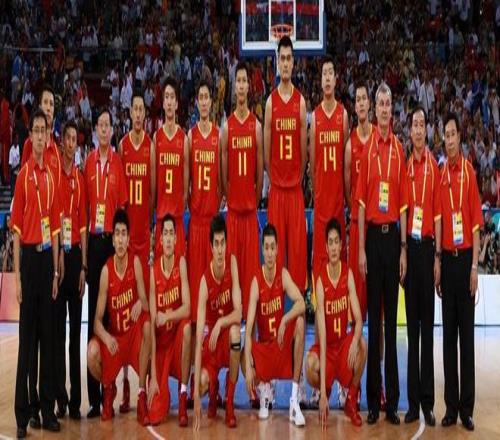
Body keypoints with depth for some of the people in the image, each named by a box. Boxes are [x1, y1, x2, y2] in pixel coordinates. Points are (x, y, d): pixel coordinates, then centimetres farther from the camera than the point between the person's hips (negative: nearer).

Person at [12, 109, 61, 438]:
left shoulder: (51, 176, 12)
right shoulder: (23, 174, -3)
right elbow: (16, 226, -6)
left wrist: (56, 269, 9)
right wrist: (17, 273, -10)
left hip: (48, 256, 5)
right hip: (29, 256, -5)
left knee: (49, 336, 9)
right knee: (27, 338, -1)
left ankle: (48, 410, 18)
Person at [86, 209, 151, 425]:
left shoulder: (136, 262, -10)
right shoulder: (106, 270, -11)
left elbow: (145, 301, -10)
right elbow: (97, 320, -11)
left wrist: (141, 304, -34)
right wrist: (106, 337, -31)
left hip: (134, 332, 0)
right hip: (113, 335, 0)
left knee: (147, 325, -32)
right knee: (92, 353, -28)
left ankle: (142, 395, -19)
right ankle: (108, 389, 8)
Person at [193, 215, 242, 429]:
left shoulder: (232, 263, -15)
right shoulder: (205, 281, -21)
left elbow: (238, 313, -15)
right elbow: (198, 338, -26)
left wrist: (220, 323, -38)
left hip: (228, 333, 1)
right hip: (211, 338, -1)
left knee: (235, 332, -35)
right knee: (202, 382, -27)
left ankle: (230, 402, -15)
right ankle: (213, 391, 16)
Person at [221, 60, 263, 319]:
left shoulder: (256, 125, 2)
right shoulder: (227, 126, 3)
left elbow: (260, 166, 4)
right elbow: (223, 167, 5)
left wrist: (256, 199, 3)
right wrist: (228, 197, 3)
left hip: (251, 205, 0)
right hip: (233, 204, 0)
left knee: (251, 259, 2)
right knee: (232, 257, 3)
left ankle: (250, 311, 12)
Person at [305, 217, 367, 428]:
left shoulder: (348, 274, -9)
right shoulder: (321, 280, -18)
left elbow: (359, 319, -12)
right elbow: (321, 335, -25)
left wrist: (355, 340, -38)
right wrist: (322, 391, -30)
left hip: (344, 342, 3)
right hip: (326, 345, -3)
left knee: (362, 345, -29)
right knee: (310, 366, -33)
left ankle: (351, 401, -5)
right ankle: (325, 394, 5)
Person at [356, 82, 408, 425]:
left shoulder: (399, 149, 6)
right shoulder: (367, 147, 1)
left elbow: (404, 201, 5)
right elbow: (361, 200, -1)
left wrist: (404, 248, 1)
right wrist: (361, 248, -5)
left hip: (393, 234, 2)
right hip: (372, 234, -2)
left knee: (392, 318, 7)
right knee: (373, 317, 4)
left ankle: (393, 401, 15)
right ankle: (373, 400, 13)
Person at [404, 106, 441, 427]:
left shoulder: (434, 166, 1)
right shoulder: (406, 165, 7)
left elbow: (438, 212, -1)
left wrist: (438, 255, -4)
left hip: (428, 245, -2)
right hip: (409, 244, 2)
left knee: (428, 325, 3)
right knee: (412, 325, 7)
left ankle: (428, 402, 10)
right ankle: (413, 401, 14)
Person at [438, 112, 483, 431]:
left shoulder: (469, 171, -3)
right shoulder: (441, 174, 8)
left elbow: (476, 220, -5)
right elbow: (439, 219, 8)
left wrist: (475, 265, -9)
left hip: (465, 258, -4)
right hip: (447, 258, 4)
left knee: (466, 335, 2)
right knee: (448, 335, 7)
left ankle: (467, 407, 10)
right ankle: (451, 405, 15)